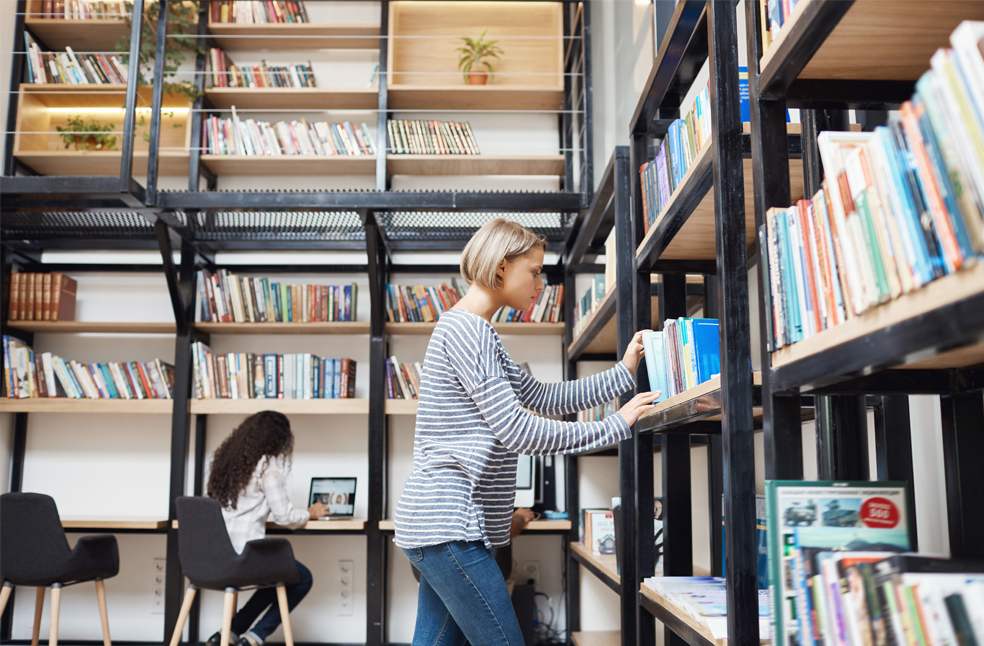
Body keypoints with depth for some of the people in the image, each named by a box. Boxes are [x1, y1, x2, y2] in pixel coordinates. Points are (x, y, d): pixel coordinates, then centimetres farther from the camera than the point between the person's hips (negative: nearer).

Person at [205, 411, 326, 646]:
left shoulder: (228, 457, 12)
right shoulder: (268, 464, -10)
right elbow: (283, 516, -9)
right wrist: (310, 514, 9)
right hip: (244, 552, -8)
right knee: (302, 578, 16)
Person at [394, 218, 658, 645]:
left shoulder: (476, 332, 19)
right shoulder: (465, 329, -14)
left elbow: (545, 398, 21)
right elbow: (517, 430, -20)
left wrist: (624, 372, 15)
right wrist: (615, 426, -12)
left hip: (440, 524, 10)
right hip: (448, 526, -10)